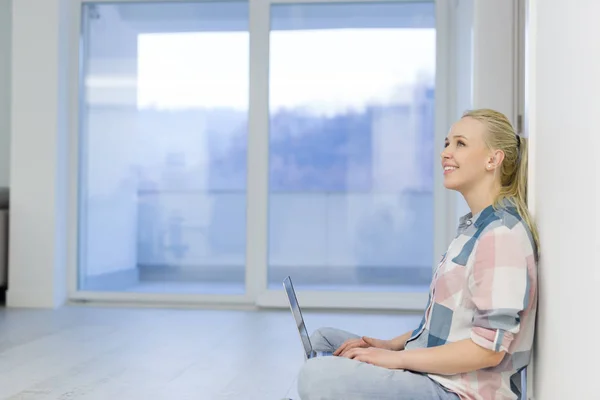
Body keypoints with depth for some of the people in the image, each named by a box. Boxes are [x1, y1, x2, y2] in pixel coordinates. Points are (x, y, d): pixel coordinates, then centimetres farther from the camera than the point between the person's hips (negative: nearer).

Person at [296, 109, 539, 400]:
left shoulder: (502, 234, -18)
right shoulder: (474, 226, 14)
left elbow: (489, 348, -22)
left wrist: (395, 358, -17)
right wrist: (392, 344, 6)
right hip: (433, 374, 10)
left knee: (315, 376, -23)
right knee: (323, 340, 15)